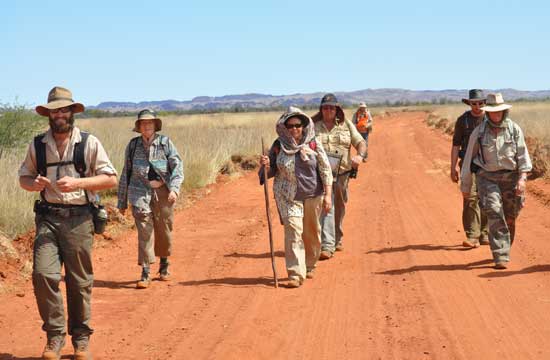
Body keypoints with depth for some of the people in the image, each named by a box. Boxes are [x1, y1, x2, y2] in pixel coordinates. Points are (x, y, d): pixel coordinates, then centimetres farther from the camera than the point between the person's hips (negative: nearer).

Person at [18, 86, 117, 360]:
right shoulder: (37, 145, 9)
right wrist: (34, 184, -7)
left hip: (79, 218, -2)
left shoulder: (89, 143, 1)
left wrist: (77, 183, -15)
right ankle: (54, 336, 1)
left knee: (80, 281, 4)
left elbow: (111, 179, -1)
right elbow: (24, 177, 18)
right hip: (48, 217, 2)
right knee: (43, 274, -14)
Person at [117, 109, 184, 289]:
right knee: (144, 229, -11)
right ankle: (145, 273, -11)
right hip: (140, 191, 0)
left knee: (164, 230, 9)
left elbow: (177, 165, -5)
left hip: (162, 191, 0)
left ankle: (164, 266, 33)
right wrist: (122, 201, 14)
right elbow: (126, 173, 13)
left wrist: (174, 188, -21)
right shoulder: (133, 145, 7)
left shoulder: (165, 142, 2)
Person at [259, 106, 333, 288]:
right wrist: (266, 166, -15)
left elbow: (325, 170, -1)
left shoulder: (313, 144, -3)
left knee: (311, 233, 11)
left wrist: (328, 194, -6)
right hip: (288, 196, -1)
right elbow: (272, 171, 8)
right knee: (293, 231, -13)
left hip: (312, 194, 1)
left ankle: (309, 267, 32)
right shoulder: (278, 146, 0)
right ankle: (296, 273, -14)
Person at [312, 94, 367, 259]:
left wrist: (360, 155, -16)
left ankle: (337, 239, 34)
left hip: (342, 172, 3)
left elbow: (361, 142, 4)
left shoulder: (346, 125, 9)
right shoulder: (313, 126, 4)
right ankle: (327, 246, -18)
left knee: (339, 208, 15)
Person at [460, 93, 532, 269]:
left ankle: (504, 250, 32)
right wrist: (465, 186, 8)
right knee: (495, 215, -16)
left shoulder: (514, 129, -1)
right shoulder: (479, 132, -2)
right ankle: (501, 257, -18)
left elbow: (522, 154, -7)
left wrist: (522, 177, -21)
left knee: (509, 219, 9)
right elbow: (469, 158, 5)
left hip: (510, 177, 2)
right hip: (487, 177, -2)